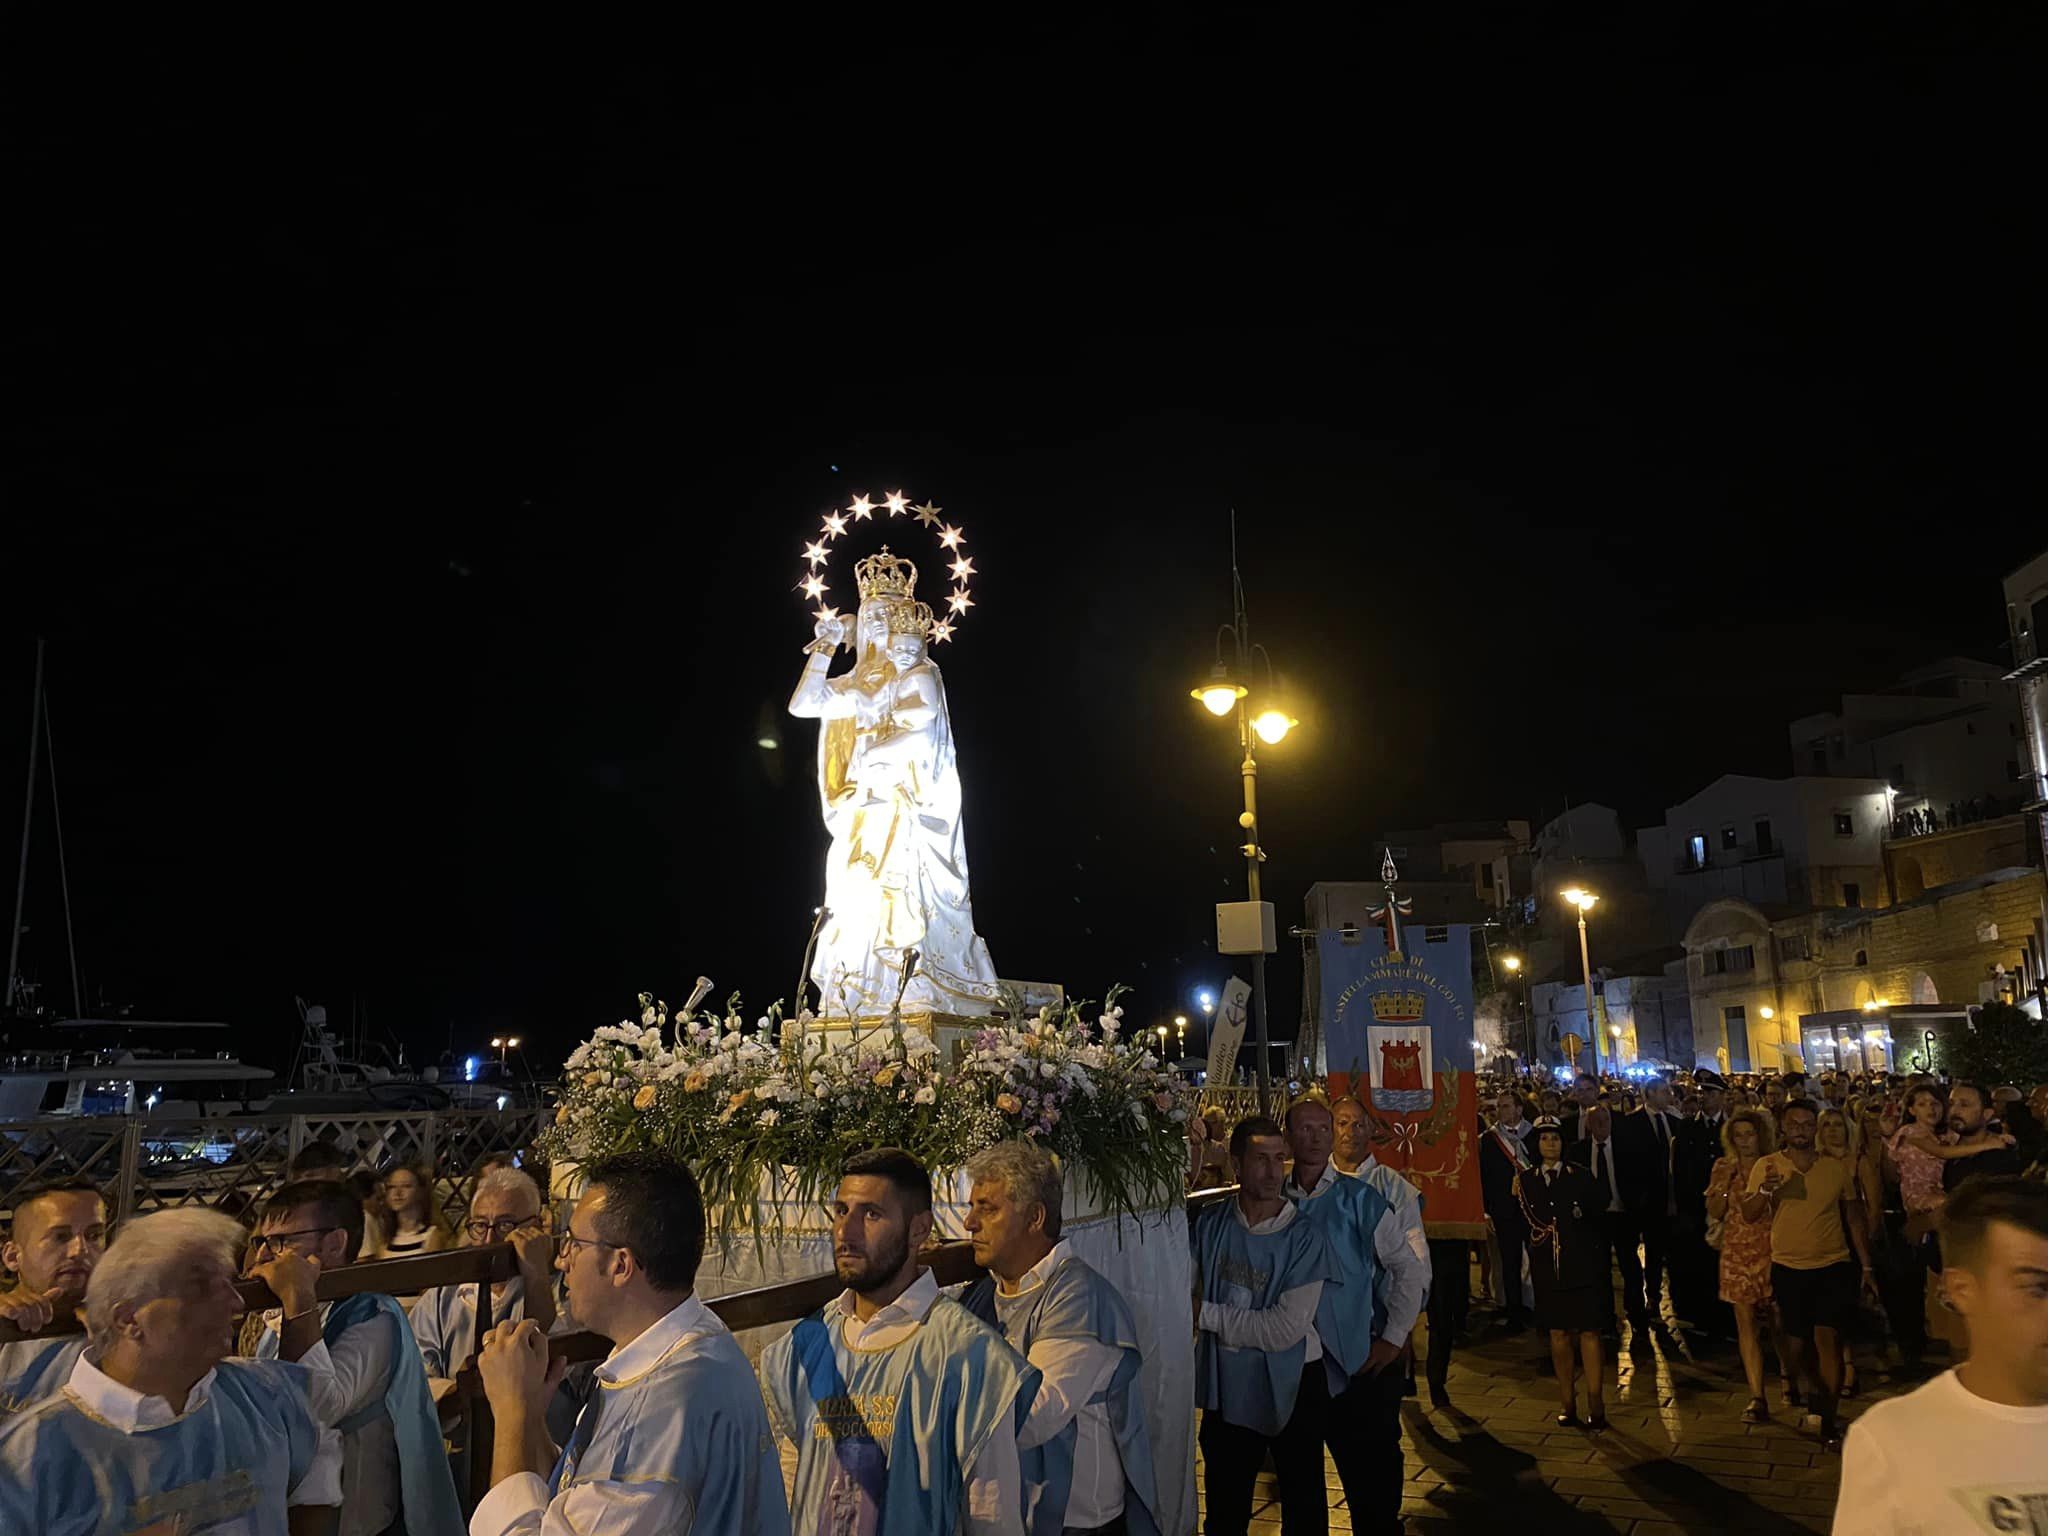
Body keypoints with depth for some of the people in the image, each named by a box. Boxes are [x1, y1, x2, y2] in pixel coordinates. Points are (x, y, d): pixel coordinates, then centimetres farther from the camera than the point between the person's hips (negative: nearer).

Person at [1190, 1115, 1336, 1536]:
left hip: (1291, 1389, -3)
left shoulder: (1304, 1237, -17)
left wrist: (1207, 1313, -20)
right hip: (1225, 1387, 3)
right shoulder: (1208, 1224, -6)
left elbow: (1286, 1329, -23)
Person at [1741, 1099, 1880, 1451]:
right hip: (1788, 1268, 0)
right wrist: (1766, 1189, -27)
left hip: (1833, 1266, 0)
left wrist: (1867, 1266, 7)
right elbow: (1749, 1215, -8)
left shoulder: (1838, 1169, 0)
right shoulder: (1767, 1166, -3)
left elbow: (1854, 1219, 8)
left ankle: (1828, 1424, -3)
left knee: (1828, 1338, -11)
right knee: (1794, 1342, 8)